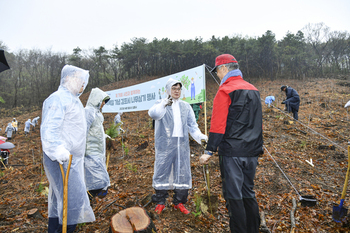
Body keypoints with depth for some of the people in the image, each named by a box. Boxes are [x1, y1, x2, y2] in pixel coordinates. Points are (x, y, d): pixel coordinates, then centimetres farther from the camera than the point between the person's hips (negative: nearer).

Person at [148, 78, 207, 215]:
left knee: (182, 172, 6)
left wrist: (200, 136, -1)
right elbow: (153, 113, -16)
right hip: (165, 144, -3)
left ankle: (179, 202, 20)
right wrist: (164, 105, -30)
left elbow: (192, 125, 15)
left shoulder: (185, 106, 16)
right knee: (162, 171, -1)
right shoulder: (161, 104, 5)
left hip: (182, 143, 4)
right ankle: (160, 202, 15)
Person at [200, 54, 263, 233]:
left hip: (232, 152, -8)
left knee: (233, 196, 2)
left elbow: (218, 125, -17)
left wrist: (209, 151, -13)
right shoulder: (253, 90, 13)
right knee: (248, 193, 18)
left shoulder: (225, 90, -11)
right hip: (252, 152, 8)